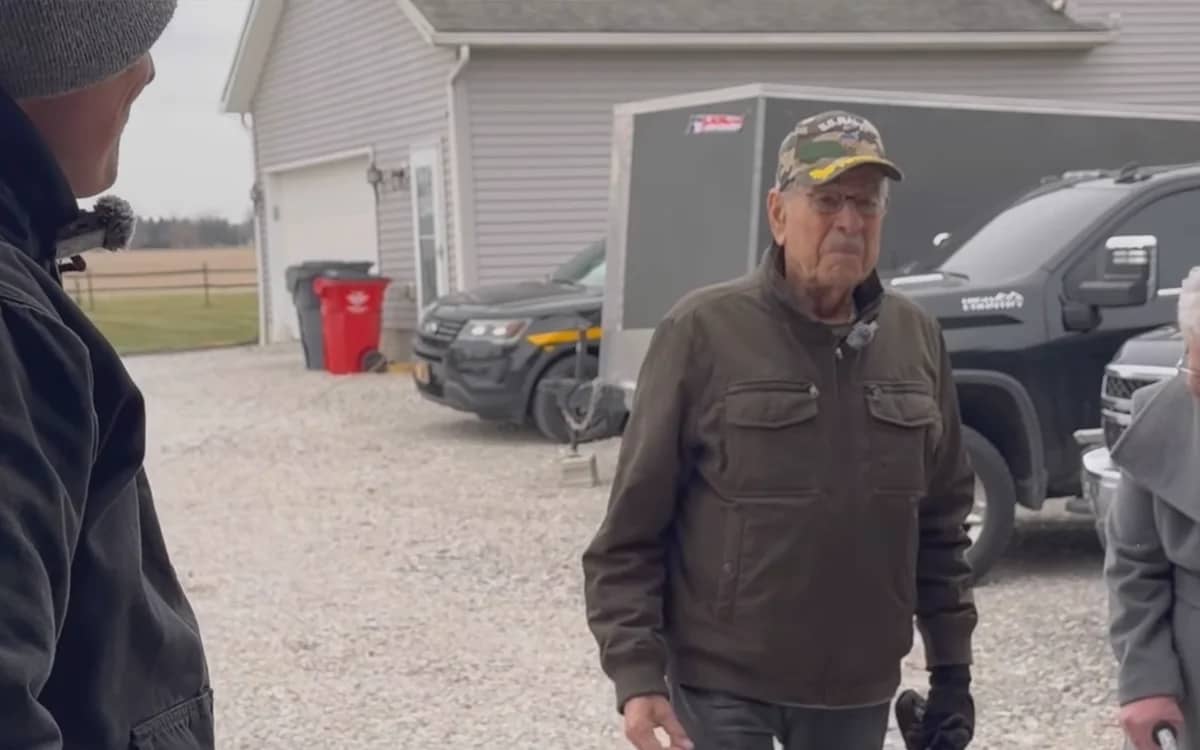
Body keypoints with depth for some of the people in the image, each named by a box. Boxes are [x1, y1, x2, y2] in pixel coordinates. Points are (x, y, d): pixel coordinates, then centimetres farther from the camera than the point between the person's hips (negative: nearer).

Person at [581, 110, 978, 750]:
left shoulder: (916, 339, 4)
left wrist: (951, 667, 10)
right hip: (721, 680, -4)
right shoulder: (704, 331, -10)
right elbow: (633, 526, -9)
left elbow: (942, 523, 11)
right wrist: (637, 672, -15)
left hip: (858, 687, 5)